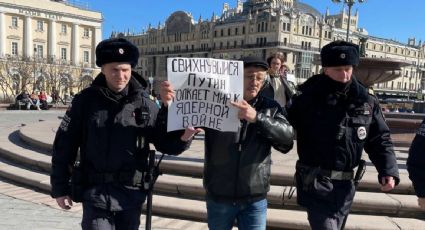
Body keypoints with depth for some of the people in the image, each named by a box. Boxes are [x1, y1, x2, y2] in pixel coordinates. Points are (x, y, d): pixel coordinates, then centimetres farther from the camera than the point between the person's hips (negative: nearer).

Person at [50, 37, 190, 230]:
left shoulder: (144, 103, -2)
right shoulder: (86, 100, -4)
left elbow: (166, 143, 0)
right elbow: (64, 144, 2)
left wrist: (183, 137, -22)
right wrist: (60, 187, 3)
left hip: (131, 193, 2)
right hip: (96, 193, -1)